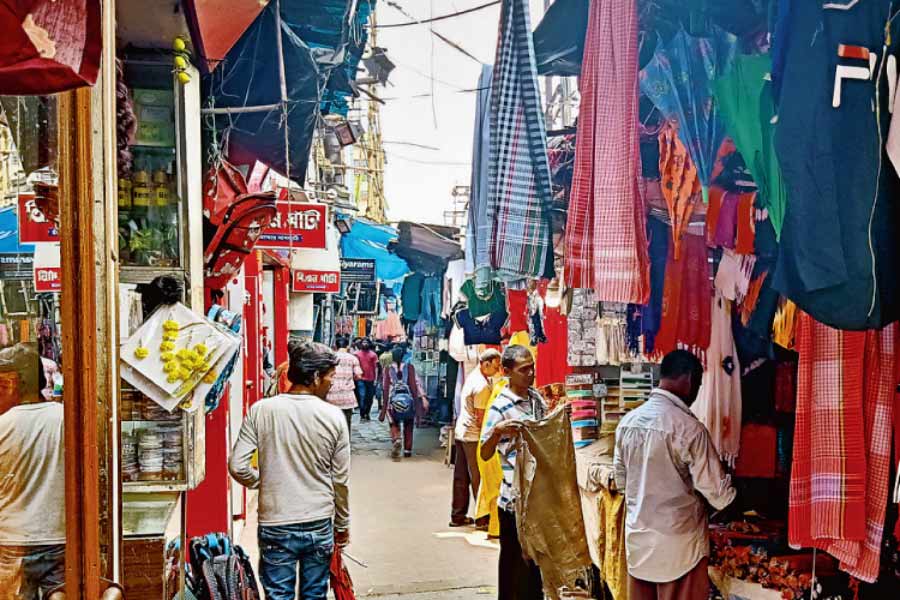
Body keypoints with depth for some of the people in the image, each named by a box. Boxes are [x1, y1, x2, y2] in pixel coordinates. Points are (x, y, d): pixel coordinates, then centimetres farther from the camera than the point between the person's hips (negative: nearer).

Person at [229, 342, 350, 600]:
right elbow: (340, 480, -2)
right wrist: (342, 525, 12)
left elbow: (238, 467, -10)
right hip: (319, 526, 1)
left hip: (275, 528, 0)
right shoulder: (334, 416, -8)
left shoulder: (261, 410, -8)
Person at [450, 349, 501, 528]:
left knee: (461, 477, 13)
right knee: (479, 479, 0)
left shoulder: (472, 376, 8)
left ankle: (457, 516, 20)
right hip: (473, 436, -9)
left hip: (460, 432, 9)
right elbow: (481, 417, -19)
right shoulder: (483, 386, -20)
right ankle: (483, 518, 6)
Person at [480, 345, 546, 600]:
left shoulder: (537, 398, 6)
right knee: (514, 561, 4)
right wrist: (497, 431, -35)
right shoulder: (500, 407, -15)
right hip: (515, 497, -6)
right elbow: (485, 454, -17)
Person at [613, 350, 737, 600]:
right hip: (677, 543, -6)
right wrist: (733, 494, 9)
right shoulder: (688, 427, -18)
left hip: (637, 537, 6)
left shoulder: (627, 422, 1)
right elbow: (717, 492, -12)